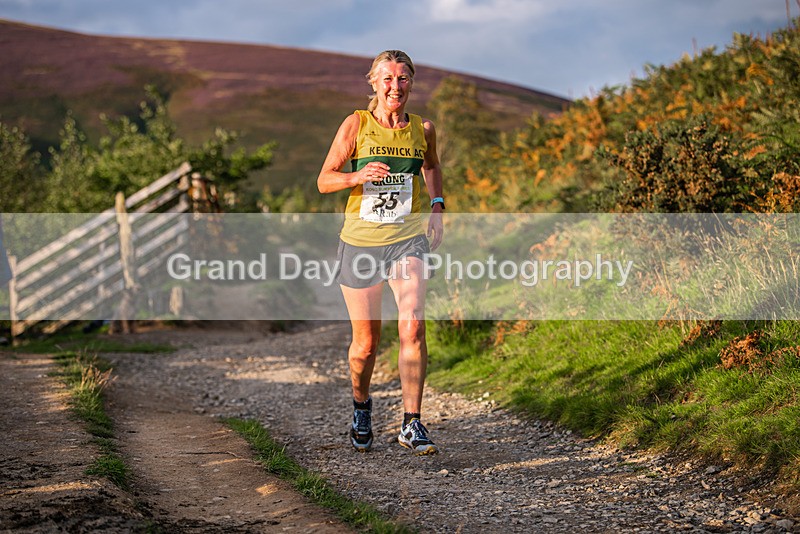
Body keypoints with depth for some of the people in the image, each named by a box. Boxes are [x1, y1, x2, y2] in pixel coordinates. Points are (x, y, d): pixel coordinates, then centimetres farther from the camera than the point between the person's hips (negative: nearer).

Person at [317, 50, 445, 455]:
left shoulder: (422, 128, 3)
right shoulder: (356, 124, -4)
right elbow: (324, 180, -4)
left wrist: (437, 207, 10)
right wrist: (358, 176, -23)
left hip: (407, 239, 1)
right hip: (360, 241, -1)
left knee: (413, 328, -18)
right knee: (365, 341, 7)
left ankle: (411, 424, -10)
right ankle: (361, 405, 36)